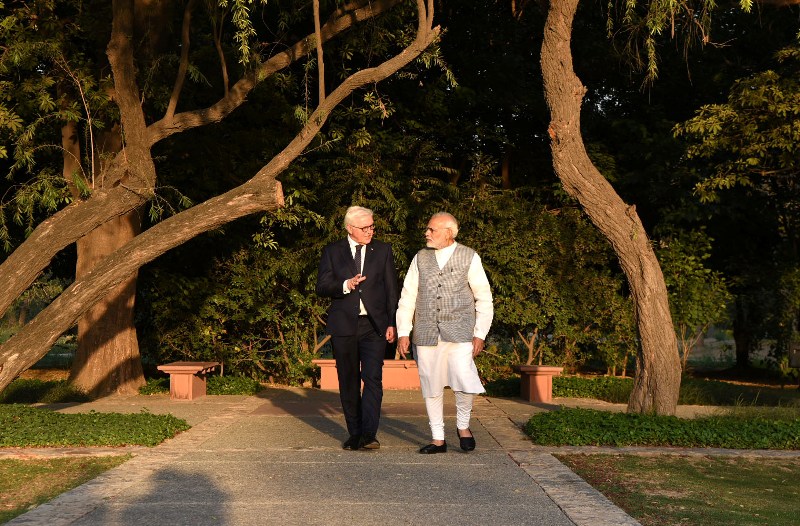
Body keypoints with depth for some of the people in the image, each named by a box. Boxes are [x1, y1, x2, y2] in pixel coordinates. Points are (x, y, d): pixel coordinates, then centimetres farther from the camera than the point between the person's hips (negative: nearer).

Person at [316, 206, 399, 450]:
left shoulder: (383, 251, 9)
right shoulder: (332, 252, 7)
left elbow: (391, 289, 8)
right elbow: (322, 287, 1)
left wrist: (391, 323, 1)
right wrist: (345, 285, -18)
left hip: (374, 325, -1)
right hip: (344, 326, 1)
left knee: (373, 379, -12)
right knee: (349, 382, 7)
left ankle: (368, 434, -12)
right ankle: (355, 434, 17)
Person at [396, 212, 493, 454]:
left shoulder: (469, 257, 4)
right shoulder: (420, 258, 11)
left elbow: (484, 299, 4)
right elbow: (407, 297, 10)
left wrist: (480, 334, -2)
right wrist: (403, 332, 2)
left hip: (459, 333, -3)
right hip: (426, 334, 3)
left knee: (465, 382, -17)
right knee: (431, 388, 5)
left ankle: (463, 426, 10)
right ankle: (438, 440, 19)